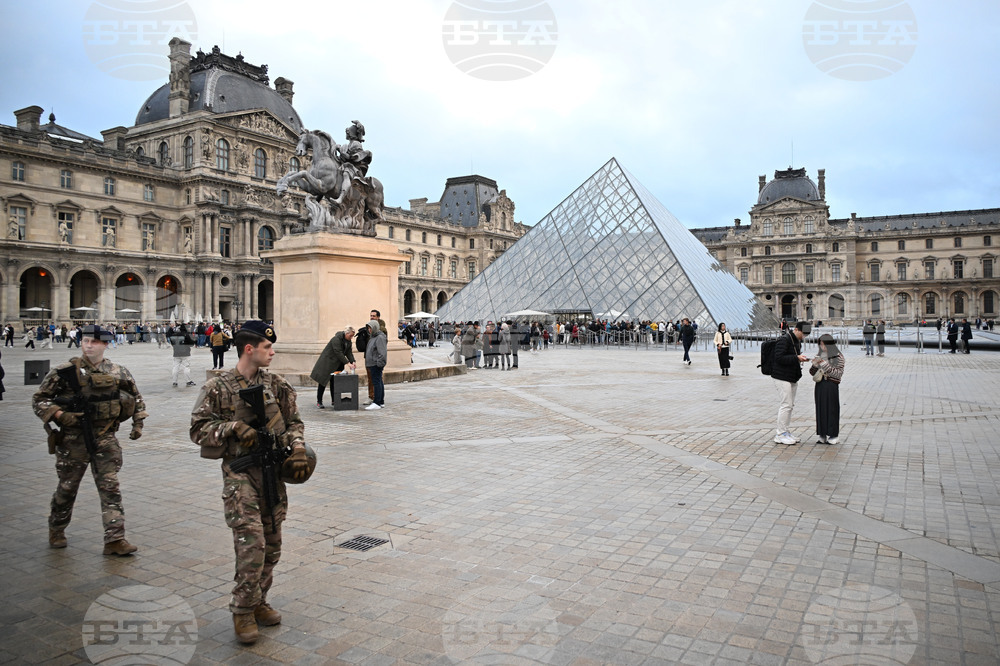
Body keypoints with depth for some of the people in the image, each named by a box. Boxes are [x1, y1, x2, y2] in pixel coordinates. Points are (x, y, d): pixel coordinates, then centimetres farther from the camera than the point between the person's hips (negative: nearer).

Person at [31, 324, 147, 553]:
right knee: (67, 487, 13)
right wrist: (58, 414, -16)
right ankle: (56, 530, 38)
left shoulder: (118, 373, 3)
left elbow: (136, 398, 17)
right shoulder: (65, 371, -4)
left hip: (105, 438, 1)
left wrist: (138, 423, 7)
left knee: (110, 487, -4)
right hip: (73, 438, -1)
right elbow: (38, 399, 0)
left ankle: (114, 539, -3)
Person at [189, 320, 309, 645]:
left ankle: (258, 602, 28)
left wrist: (297, 449, -4)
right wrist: (233, 426, -17)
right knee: (251, 542, -12)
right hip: (240, 474, -5)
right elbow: (198, 429, -3)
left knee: (272, 546, 11)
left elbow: (294, 422, 12)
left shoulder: (276, 384, 7)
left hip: (273, 472, 5)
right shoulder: (218, 387, -4)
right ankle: (243, 610, 6)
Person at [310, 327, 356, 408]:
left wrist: (353, 361, -16)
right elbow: (338, 353, -28)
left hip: (337, 364, 7)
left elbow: (349, 352, 1)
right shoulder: (336, 339, -23)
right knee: (323, 382, -3)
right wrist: (347, 363, -31)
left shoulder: (348, 341, 3)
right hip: (327, 362, -7)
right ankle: (319, 402, 3)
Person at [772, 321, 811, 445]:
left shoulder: (797, 340, 15)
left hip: (792, 378, 10)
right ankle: (781, 434, -2)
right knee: (786, 405, -9)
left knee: (790, 405, 13)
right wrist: (797, 358, -24)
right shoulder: (784, 340, -16)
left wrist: (801, 357, 7)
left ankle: (785, 432, 21)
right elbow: (779, 358, -23)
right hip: (782, 378, -10)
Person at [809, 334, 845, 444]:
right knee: (820, 409, 6)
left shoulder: (838, 357, -4)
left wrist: (826, 365, -19)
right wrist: (815, 364, -8)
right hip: (820, 386, 5)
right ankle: (822, 436, 13)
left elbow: (839, 373, -11)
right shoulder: (819, 356, 11)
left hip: (831, 386, -5)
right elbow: (812, 372, 12)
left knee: (832, 409, -1)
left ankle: (834, 436, 8)